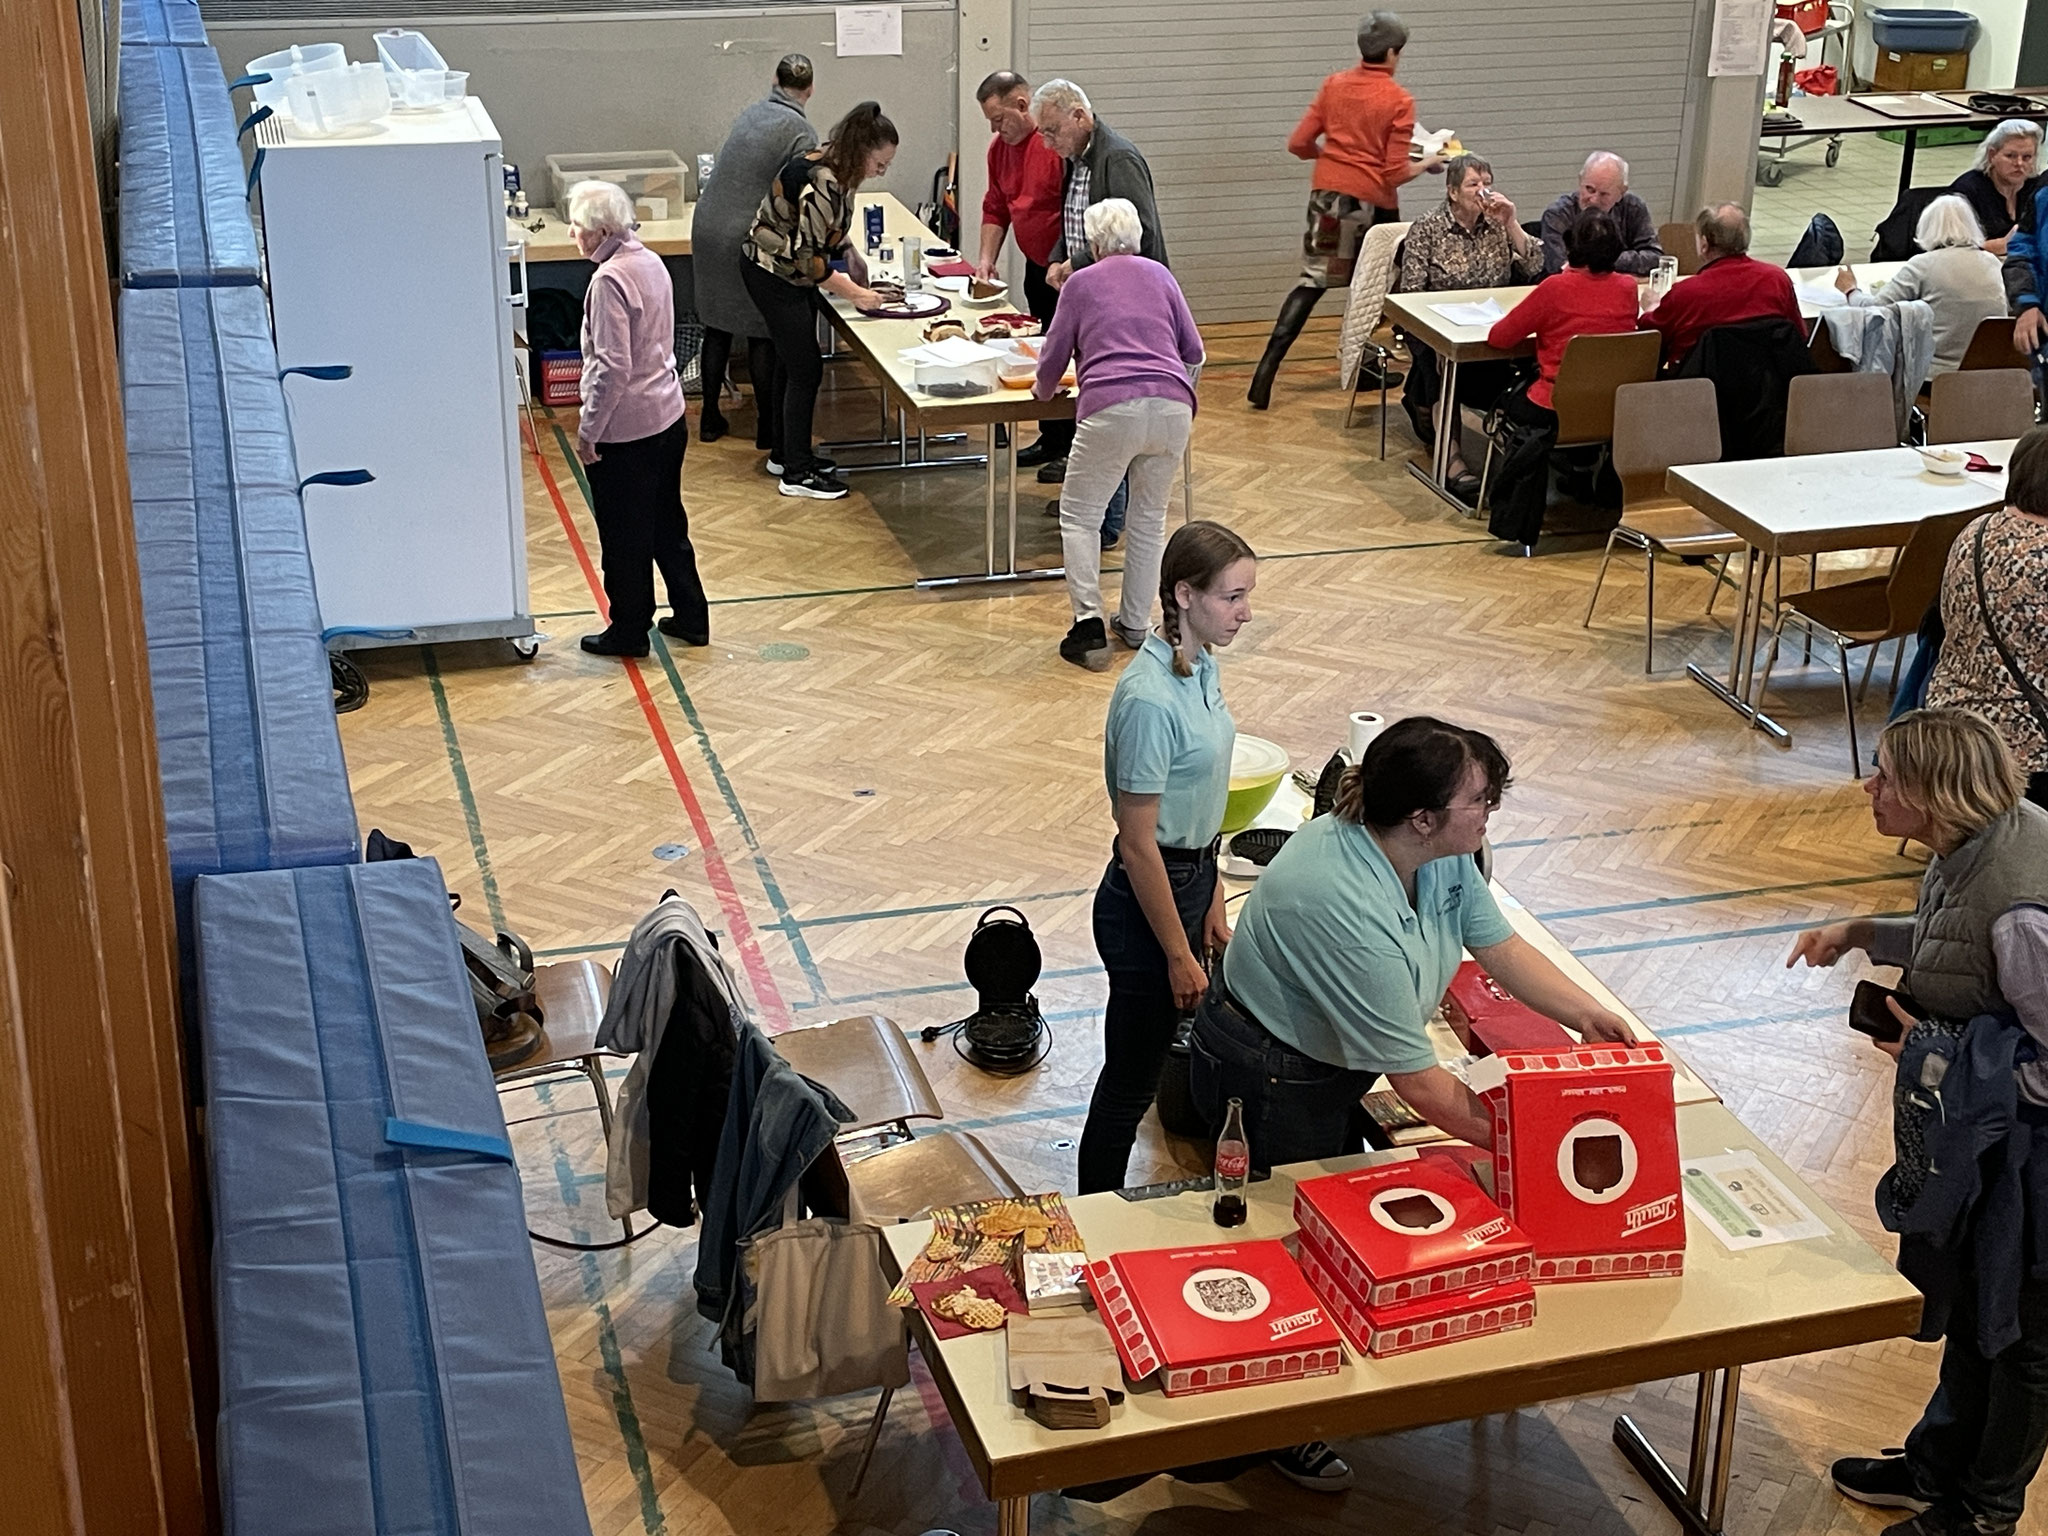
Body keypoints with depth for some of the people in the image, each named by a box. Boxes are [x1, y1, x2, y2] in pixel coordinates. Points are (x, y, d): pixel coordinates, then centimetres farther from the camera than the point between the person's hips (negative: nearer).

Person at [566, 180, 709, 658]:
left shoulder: (610, 280, -22)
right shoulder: (650, 262, 5)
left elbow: (613, 367, -25)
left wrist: (588, 430, -16)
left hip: (625, 430, -9)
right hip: (668, 417, 9)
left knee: (625, 536, 6)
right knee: (667, 522, 19)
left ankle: (629, 631, 19)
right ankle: (691, 618, 28)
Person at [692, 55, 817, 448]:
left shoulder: (751, 114, 11)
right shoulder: (800, 132, -11)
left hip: (708, 228, 7)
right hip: (749, 237, -7)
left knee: (717, 326, 17)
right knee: (762, 333, 5)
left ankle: (710, 418, 25)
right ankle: (769, 427, 13)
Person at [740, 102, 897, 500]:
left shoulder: (836, 171, -1)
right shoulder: (820, 182, -30)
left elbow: (834, 236, 14)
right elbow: (808, 257, -27)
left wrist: (857, 272, 4)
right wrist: (853, 293, -19)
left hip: (794, 273, 10)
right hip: (771, 273, -10)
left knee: (798, 365, 16)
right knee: (805, 370, -6)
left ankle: (787, 453, 30)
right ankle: (796, 473, 1)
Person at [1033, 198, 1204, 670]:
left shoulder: (1081, 283, 13)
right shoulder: (1159, 275, 20)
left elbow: (1054, 355, 17)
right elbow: (1193, 352, 22)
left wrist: (1044, 390, 39)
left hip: (1112, 408, -3)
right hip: (1173, 408, 3)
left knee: (1080, 515, 8)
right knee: (1150, 517, 17)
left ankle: (1089, 624, -4)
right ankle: (1135, 624, 19)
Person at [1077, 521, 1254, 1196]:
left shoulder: (1200, 665, 2)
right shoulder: (1150, 698, -27)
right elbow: (1138, 843, -22)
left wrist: (1213, 907, 16)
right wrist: (1179, 956, -17)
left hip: (1190, 880, 9)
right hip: (1146, 899, -9)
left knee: (1163, 1054, 21)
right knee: (1131, 1081, 5)